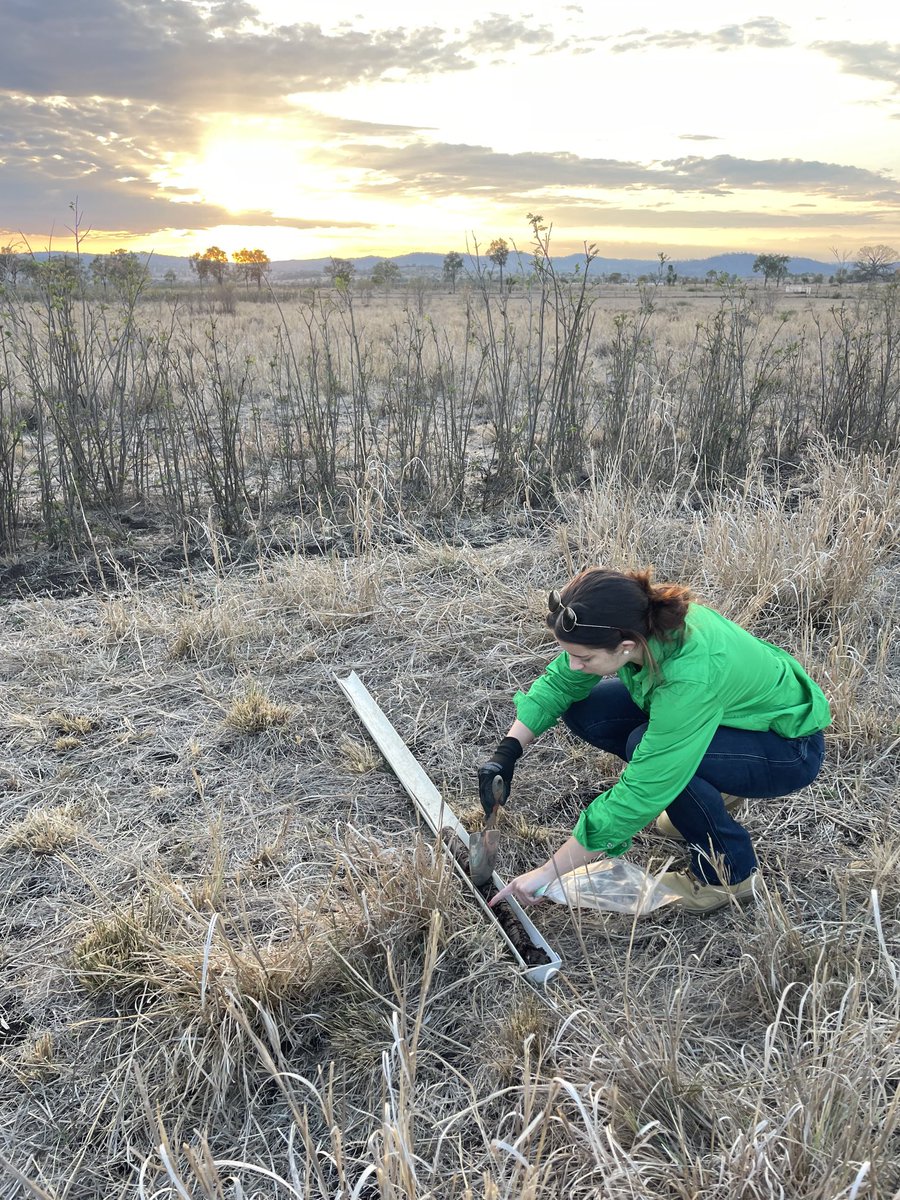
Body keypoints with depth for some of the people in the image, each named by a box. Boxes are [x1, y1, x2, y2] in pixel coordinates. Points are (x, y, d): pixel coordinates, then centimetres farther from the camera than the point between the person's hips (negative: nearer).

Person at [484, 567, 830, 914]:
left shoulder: (690, 679, -40)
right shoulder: (637, 619, -22)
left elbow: (639, 795, -34)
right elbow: (560, 681, -7)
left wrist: (549, 872, -27)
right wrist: (507, 752, -18)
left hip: (789, 748, -7)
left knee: (646, 747, -31)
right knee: (584, 711, -7)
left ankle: (731, 872, -7)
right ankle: (711, 792, 10)